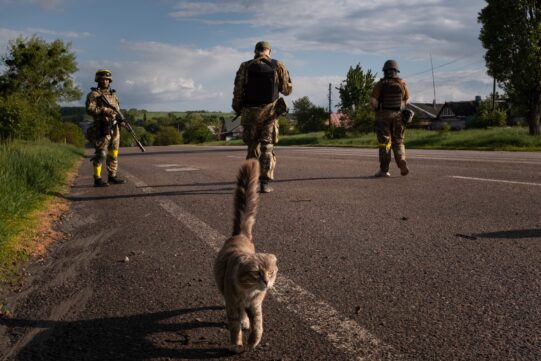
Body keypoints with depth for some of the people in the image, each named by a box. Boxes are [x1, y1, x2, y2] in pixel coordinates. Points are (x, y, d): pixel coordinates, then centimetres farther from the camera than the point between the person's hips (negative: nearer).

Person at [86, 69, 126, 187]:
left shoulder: (113, 94, 18)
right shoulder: (94, 94, -2)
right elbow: (89, 109, -13)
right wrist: (104, 110, -23)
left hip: (114, 128, 7)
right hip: (102, 128, -7)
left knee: (113, 153, 10)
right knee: (101, 154, -8)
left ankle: (112, 176, 19)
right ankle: (97, 179, -4)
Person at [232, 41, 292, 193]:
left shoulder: (245, 67, -1)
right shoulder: (278, 66, 0)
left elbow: (238, 91, -5)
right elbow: (287, 90, 4)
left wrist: (237, 109, 11)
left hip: (250, 113, 1)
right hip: (269, 113, -1)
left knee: (253, 146, 17)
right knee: (267, 148, 4)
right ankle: (265, 183, -7)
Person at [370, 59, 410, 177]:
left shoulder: (380, 84, -9)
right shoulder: (402, 83, -1)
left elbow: (372, 100, -12)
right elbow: (407, 99, 8)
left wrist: (376, 110, 6)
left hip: (383, 116, -2)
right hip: (398, 115, 2)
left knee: (385, 142, 4)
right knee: (398, 142, 14)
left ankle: (384, 170, 4)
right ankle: (402, 161, -7)